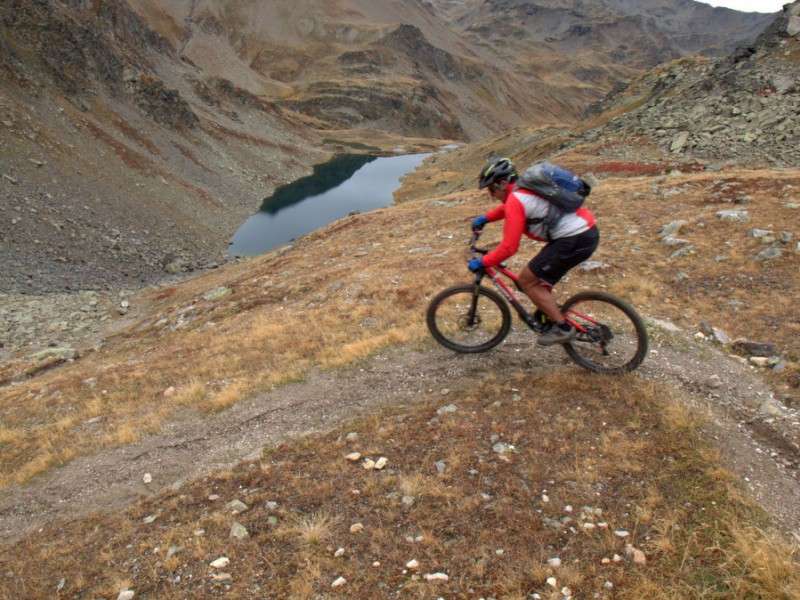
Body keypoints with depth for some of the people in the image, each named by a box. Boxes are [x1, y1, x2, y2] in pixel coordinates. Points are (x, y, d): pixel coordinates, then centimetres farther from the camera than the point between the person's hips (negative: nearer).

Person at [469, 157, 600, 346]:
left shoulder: (516, 201, -13)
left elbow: (509, 248, -14)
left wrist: (481, 262, -3)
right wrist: (485, 218, 31)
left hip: (575, 241, -10)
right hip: (588, 231, 10)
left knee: (527, 280, 0)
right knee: (539, 276, 25)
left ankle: (562, 328, 6)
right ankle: (547, 312, 39)